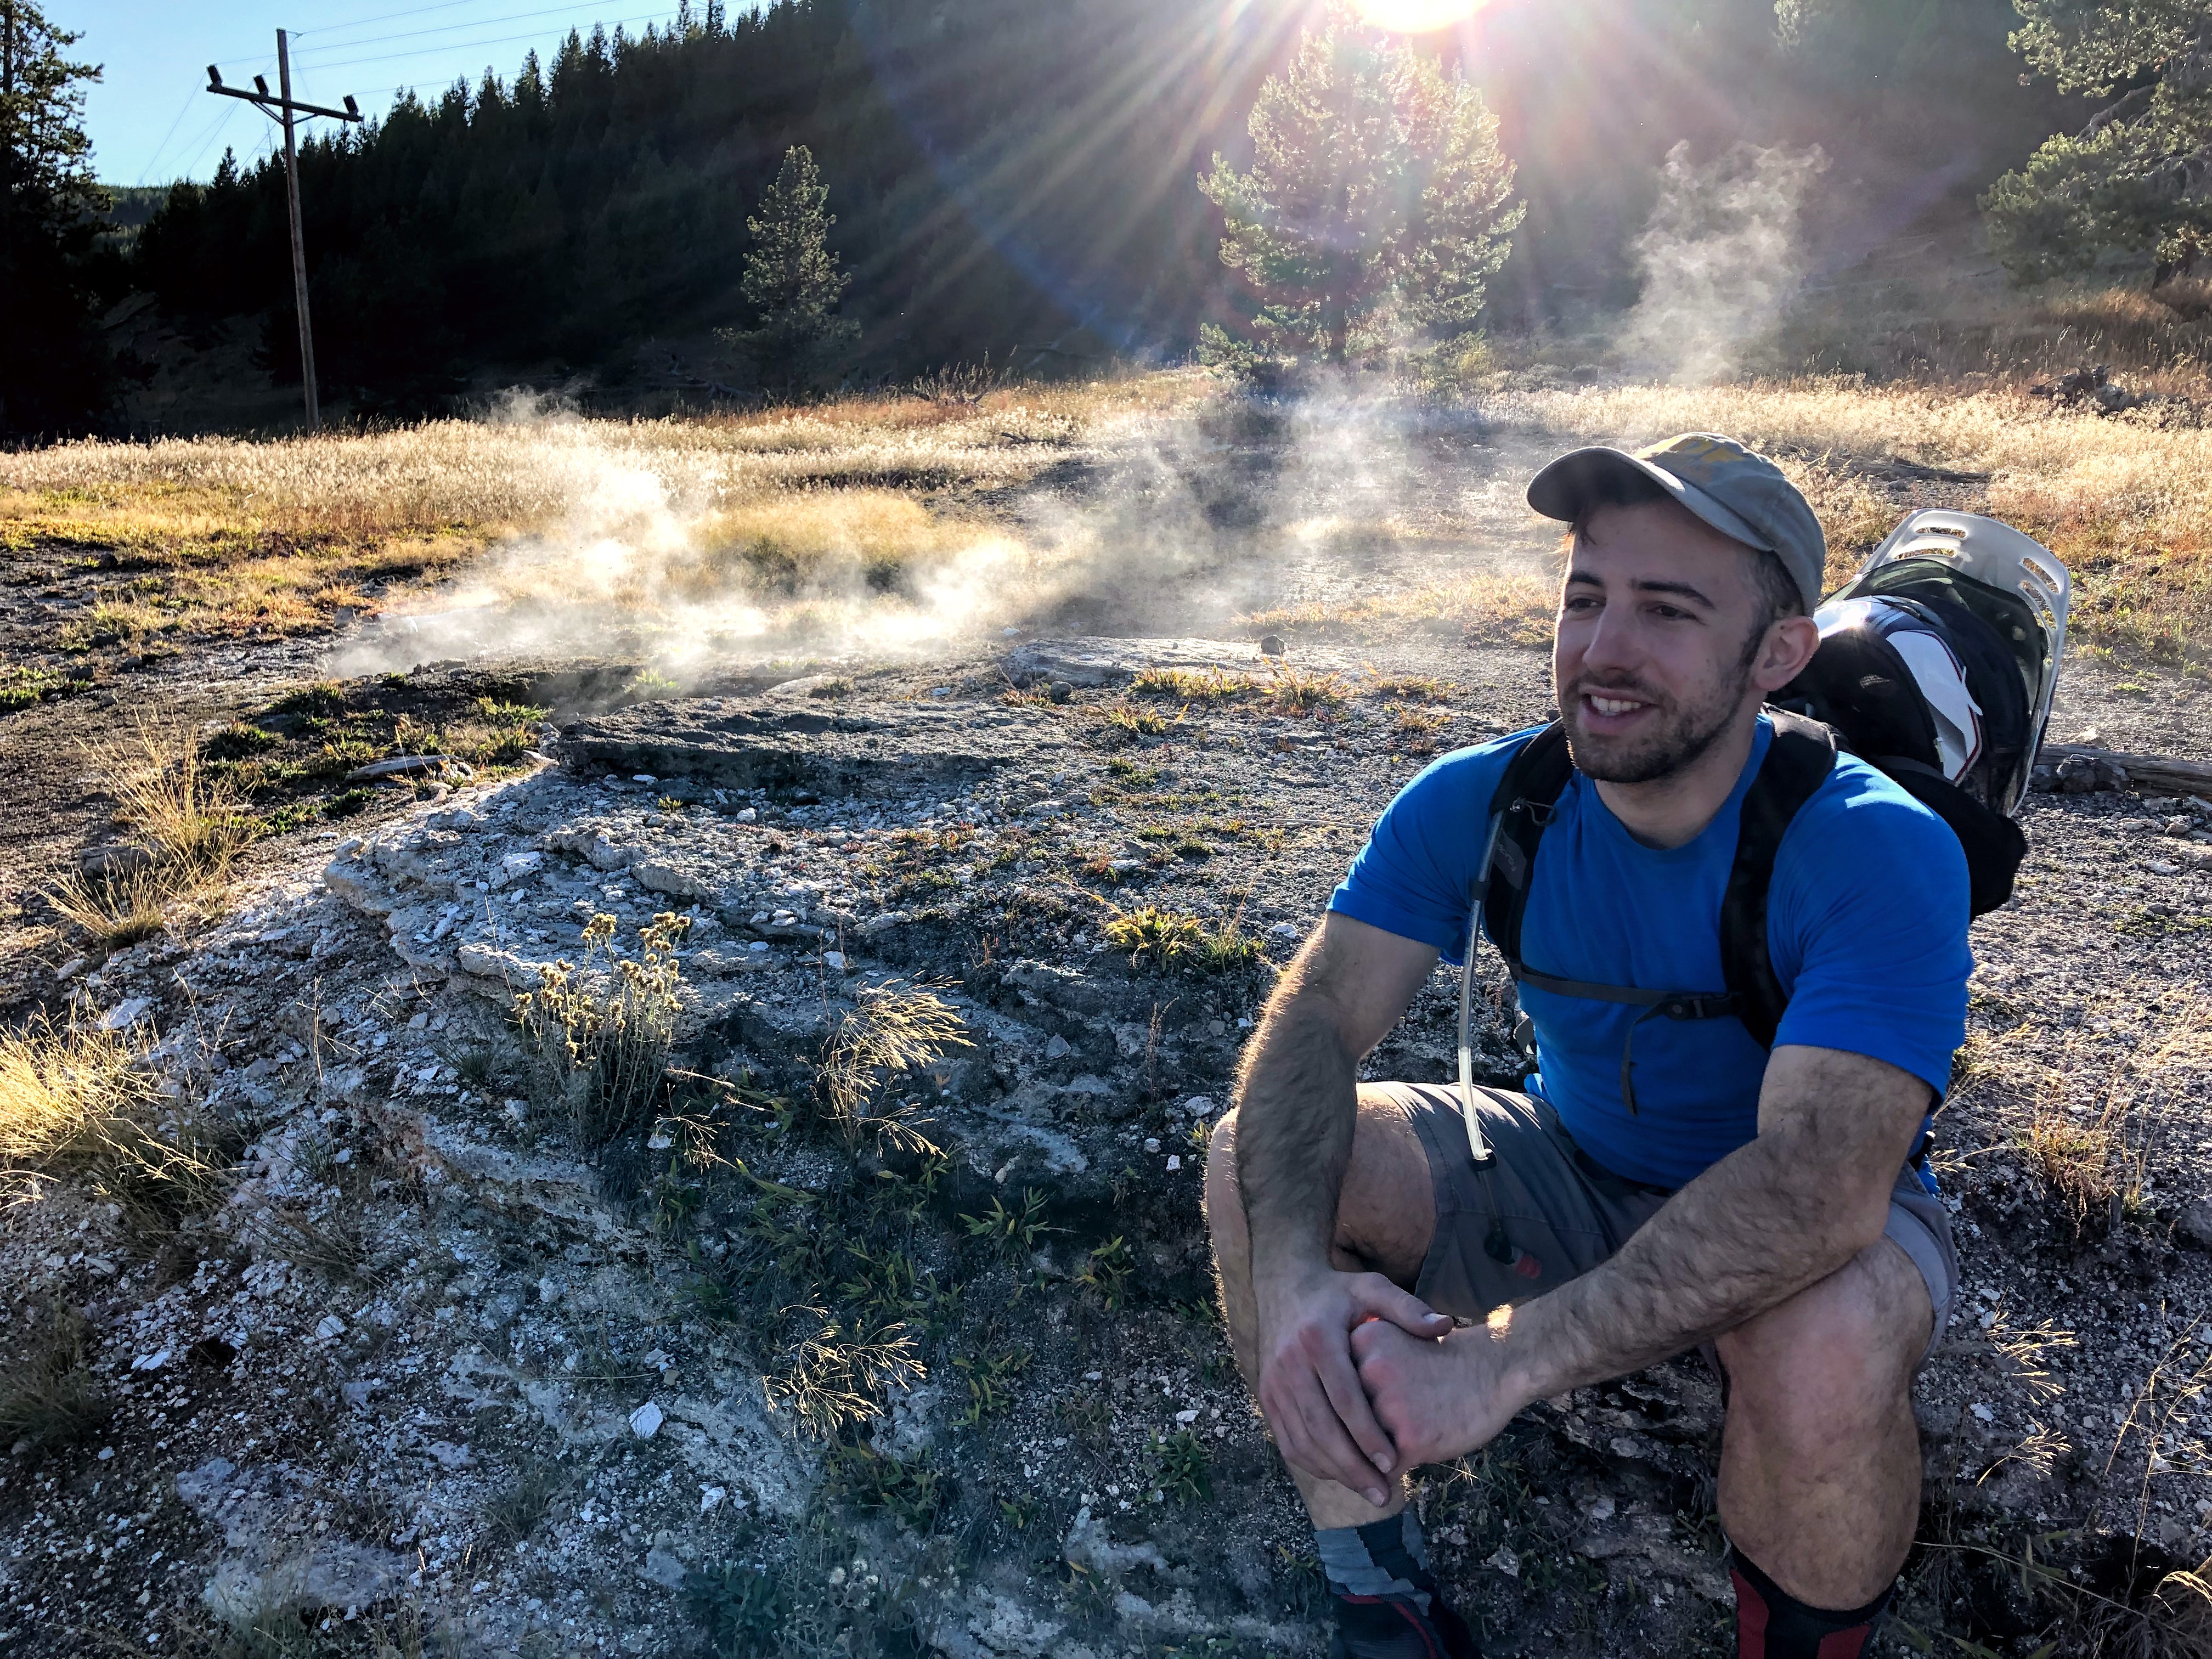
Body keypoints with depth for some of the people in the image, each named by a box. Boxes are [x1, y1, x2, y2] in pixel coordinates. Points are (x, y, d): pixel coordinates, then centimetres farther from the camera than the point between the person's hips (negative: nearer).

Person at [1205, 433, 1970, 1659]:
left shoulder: (1880, 853, -27)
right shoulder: (1478, 803, -16)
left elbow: (1819, 1181, -39)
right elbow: (1314, 1019, -21)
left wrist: (1507, 1359, -47)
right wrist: (1291, 1268, -40)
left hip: (1818, 1222, -3)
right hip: (1573, 1177, 3)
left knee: (1825, 1353, -38)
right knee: (1257, 1160, -17)